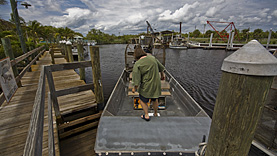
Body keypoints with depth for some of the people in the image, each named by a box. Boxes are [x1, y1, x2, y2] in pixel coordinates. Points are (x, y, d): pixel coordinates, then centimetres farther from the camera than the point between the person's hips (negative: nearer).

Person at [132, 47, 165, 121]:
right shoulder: (152, 58, -3)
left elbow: (137, 80, -18)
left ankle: (146, 115, 25)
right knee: (155, 99, 24)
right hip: (156, 84, 5)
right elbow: (161, 67, 11)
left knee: (143, 100, 20)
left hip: (146, 87, -5)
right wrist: (162, 74, 29)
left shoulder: (137, 64, -18)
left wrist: (134, 88, -1)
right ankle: (155, 113, 42)